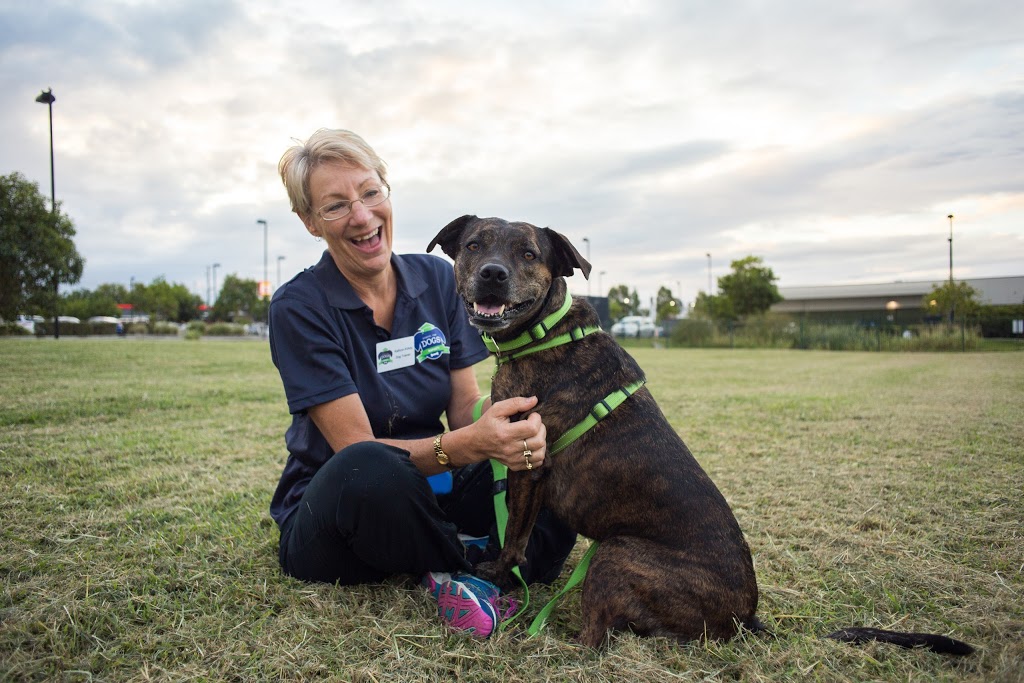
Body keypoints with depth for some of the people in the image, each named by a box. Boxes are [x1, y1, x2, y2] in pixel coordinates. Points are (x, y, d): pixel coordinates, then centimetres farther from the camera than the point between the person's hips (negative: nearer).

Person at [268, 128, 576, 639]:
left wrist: (504, 422, -28)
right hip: (329, 523, -3)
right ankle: (473, 561, -13)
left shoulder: (437, 279, -2)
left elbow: (465, 406, -4)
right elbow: (358, 449, -21)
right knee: (372, 468, -39)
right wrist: (467, 445, -38)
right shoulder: (297, 308, -15)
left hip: (429, 498, 4)